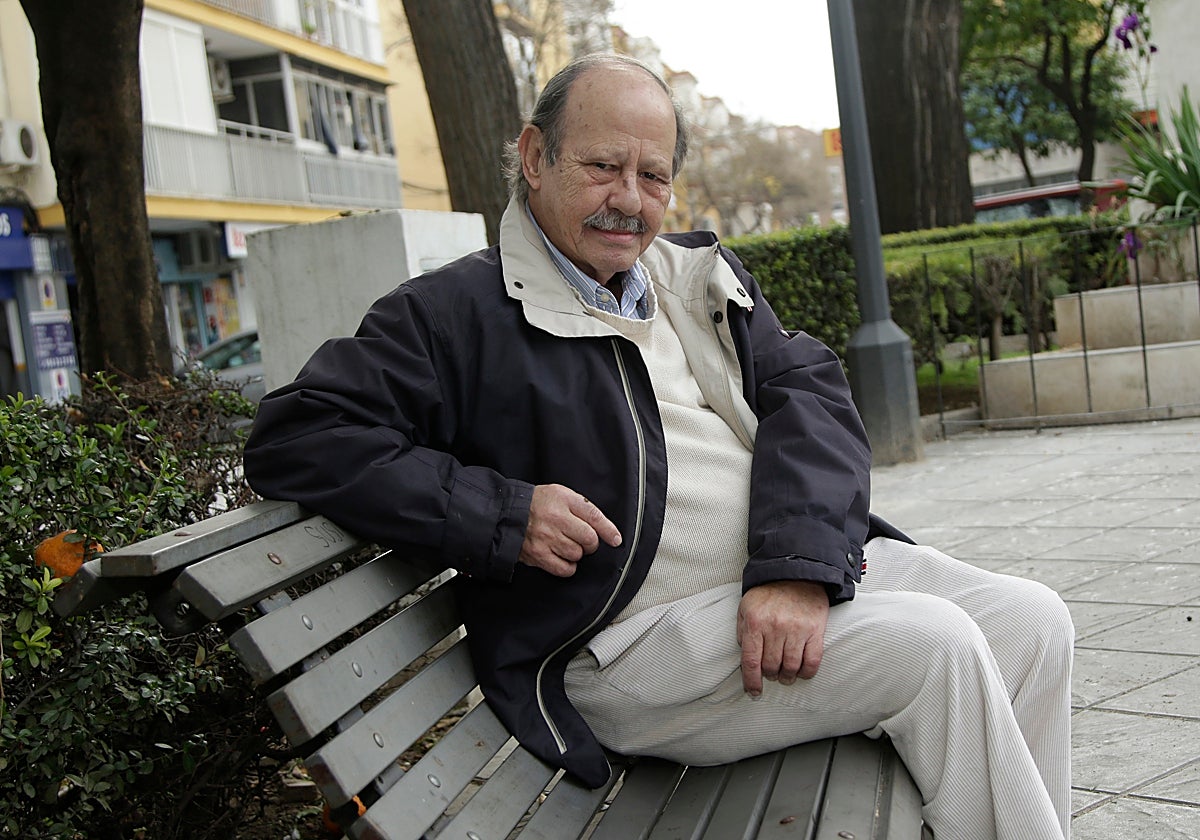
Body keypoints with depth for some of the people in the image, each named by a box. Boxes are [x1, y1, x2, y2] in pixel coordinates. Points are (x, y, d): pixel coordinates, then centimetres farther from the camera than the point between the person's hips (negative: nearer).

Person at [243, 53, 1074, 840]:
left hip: (808, 573, 7)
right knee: (932, 644, -21)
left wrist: (798, 563, -16)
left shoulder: (702, 276, 16)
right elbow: (294, 437, -9)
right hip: (640, 633, -7)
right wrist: (501, 516, -19)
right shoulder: (454, 314, -2)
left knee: (1030, 621, -4)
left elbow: (809, 394, 3)